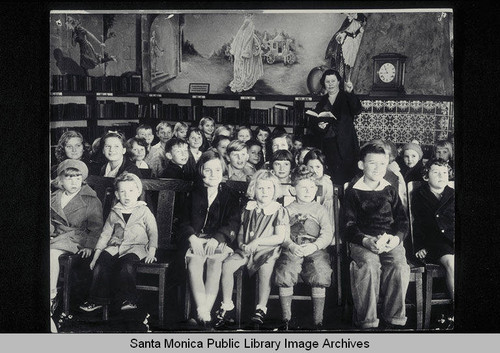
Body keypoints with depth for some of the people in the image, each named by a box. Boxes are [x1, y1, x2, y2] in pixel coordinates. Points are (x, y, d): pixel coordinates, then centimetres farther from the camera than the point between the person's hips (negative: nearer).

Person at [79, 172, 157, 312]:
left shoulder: (144, 211, 6)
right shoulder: (114, 213, 14)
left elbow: (153, 232, 4)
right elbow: (105, 234, 17)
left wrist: (151, 252, -9)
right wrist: (96, 254, 10)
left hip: (135, 247, -3)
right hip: (115, 246, 4)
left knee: (127, 264, -33)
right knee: (102, 262, -22)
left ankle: (128, 299, -23)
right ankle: (98, 299, -12)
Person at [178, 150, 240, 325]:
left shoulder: (230, 195, 11)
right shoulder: (194, 194, 14)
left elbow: (233, 224, -1)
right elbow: (185, 221, 8)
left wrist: (216, 239, -19)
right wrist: (192, 237, -13)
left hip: (220, 241, -1)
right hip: (195, 240, 1)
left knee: (215, 264, -34)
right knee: (194, 264, -32)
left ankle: (205, 311, -37)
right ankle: (203, 313, -40)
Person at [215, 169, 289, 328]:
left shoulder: (279, 211, -1)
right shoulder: (249, 209, 12)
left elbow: (280, 237, -10)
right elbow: (241, 232, 18)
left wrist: (257, 241, -18)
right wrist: (241, 244, -5)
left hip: (267, 250, -4)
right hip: (246, 249, 4)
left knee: (265, 268, -37)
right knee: (226, 265, -21)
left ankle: (261, 308, -23)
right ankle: (227, 307, -10)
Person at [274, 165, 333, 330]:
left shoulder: (320, 210, 15)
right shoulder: (288, 210, 15)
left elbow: (327, 234, 2)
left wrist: (314, 246, -18)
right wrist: (292, 246, -18)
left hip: (315, 250, 0)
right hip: (291, 250, 0)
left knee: (320, 274, -28)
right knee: (284, 273, -28)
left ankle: (318, 320, -17)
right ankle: (286, 318, -14)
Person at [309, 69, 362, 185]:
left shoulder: (346, 98, 4)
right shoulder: (322, 101, 16)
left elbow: (357, 110, -16)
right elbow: (313, 122, 17)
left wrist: (350, 93, -30)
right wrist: (318, 126, -6)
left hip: (343, 144, -3)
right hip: (325, 144, 3)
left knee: (342, 176, -10)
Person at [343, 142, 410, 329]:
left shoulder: (390, 191, 20)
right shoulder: (353, 192, 10)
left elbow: (402, 220, 15)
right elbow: (349, 225, 2)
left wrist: (397, 238, -8)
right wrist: (365, 240, -17)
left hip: (390, 240, 3)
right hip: (362, 241, -2)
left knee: (399, 265, -29)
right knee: (369, 265, -34)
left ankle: (394, 318, -18)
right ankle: (367, 320, -26)